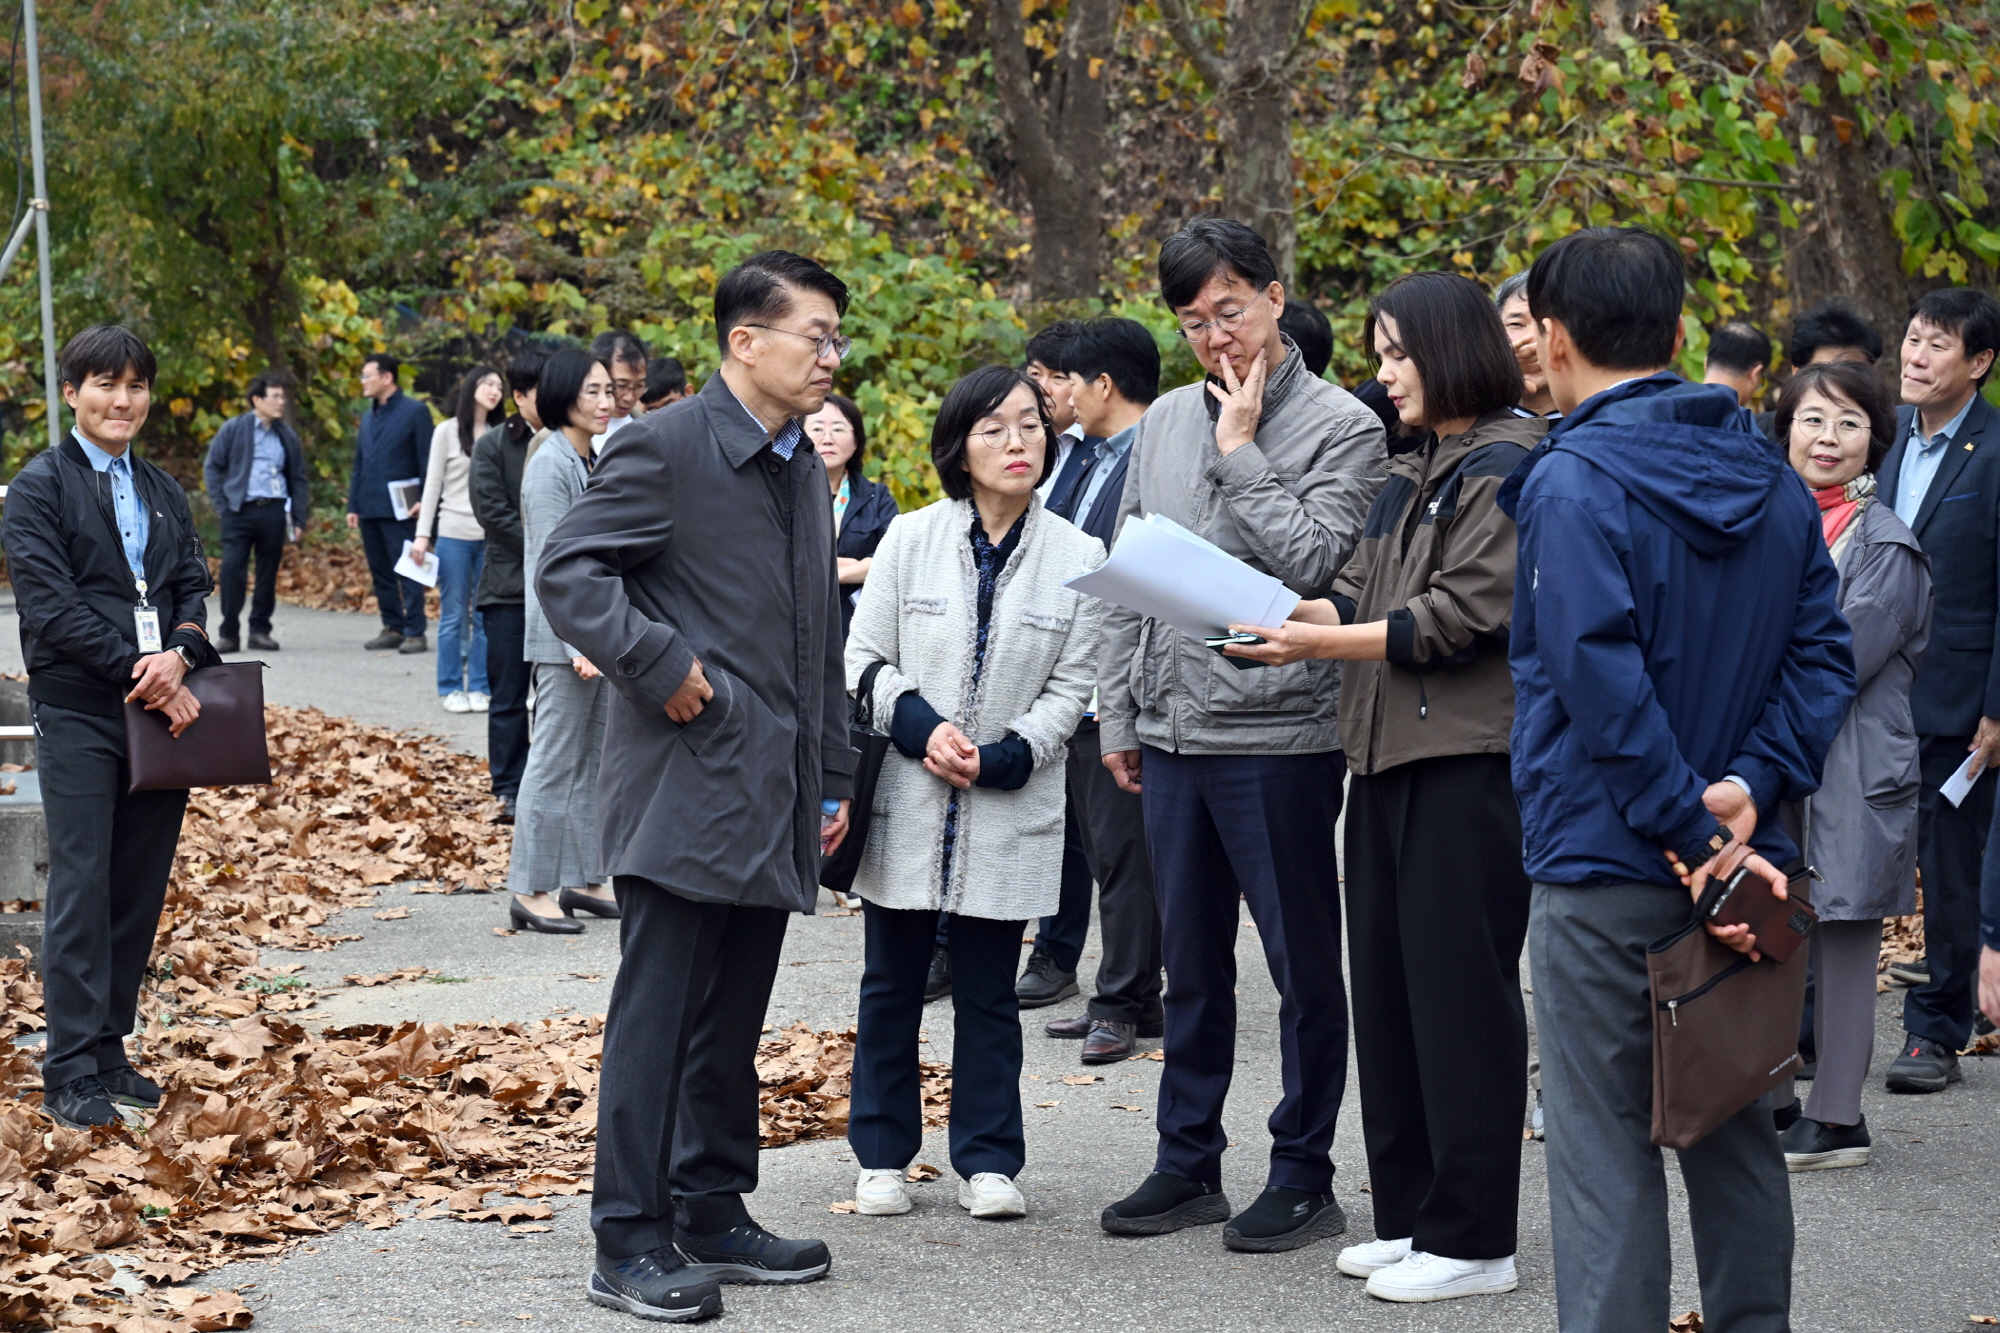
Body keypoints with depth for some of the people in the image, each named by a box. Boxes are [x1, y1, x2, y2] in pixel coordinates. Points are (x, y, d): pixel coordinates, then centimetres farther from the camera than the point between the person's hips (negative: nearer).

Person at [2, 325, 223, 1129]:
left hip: (161, 710, 5)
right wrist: (142, 671, -15)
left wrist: (180, 656, -11)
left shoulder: (165, 493, 17)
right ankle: (70, 1074, 0)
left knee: (140, 890, 6)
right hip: (78, 713, -5)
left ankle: (109, 1053, 16)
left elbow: (191, 587, 11)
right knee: (81, 890, -5)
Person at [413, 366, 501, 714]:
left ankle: (480, 688, 9)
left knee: (486, 615, 2)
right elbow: (433, 485, 3)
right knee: (453, 615, 1)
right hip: (455, 533, -2)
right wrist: (422, 534, -2)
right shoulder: (447, 431, 3)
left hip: (491, 535, 2)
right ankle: (452, 688, 8)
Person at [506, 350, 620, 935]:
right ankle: (531, 891, -2)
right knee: (555, 763, -6)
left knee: (592, 761, 12)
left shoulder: (595, 463, 14)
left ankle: (582, 880, 19)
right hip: (564, 637, -9)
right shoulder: (550, 465, -12)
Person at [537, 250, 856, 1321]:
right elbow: (567, 572, -14)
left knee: (733, 1020, 13)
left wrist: (833, 778, 20)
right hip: (685, 787, -8)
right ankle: (631, 1244, -1)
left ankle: (713, 1218, 22)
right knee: (659, 1015, -5)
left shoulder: (804, 471, 17)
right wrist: (660, 667, -18)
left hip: (771, 798, 8)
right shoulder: (668, 448, -9)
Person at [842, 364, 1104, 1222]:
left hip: (1008, 812, 0)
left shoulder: (1078, 559, -1)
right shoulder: (910, 539, 0)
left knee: (988, 991, 6)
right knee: (891, 984, 9)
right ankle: (882, 1156, 19)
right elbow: (863, 659, 1)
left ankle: (987, 1163, 15)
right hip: (905, 801, 0)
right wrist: (924, 729, -16)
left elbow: (1068, 691, 0)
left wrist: (997, 758, -14)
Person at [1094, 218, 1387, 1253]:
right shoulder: (1164, 423, 11)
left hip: (1280, 734, -6)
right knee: (1191, 961, 14)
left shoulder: (1341, 426, -6)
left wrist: (1241, 451, -14)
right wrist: (1118, 712, 12)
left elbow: (1311, 560, -18)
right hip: (1172, 734, 6)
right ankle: (1188, 1164, 23)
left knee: (1302, 964, 2)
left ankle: (1302, 1176, 11)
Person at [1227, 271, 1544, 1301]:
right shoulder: (1412, 474, 19)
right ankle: (1410, 1214, 20)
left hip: (1469, 762, -9)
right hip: (1389, 754, 9)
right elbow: (1359, 598, 16)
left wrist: (1320, 642, -17)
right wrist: (1284, 617, -3)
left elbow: (1459, 617, -17)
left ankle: (1471, 1238, 1)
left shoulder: (1505, 469, -10)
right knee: (1389, 983, 11)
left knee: (1460, 991, -5)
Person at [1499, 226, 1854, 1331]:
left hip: (1606, 867, -7)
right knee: (1735, 1131, 17)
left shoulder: (1571, 484, -14)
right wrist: (1750, 786, -8)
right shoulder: (1771, 479, 8)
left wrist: (1693, 822, -19)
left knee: (1606, 1149, -1)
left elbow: (1601, 680, -23)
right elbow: (1821, 652, 3)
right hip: (1739, 870, 7)